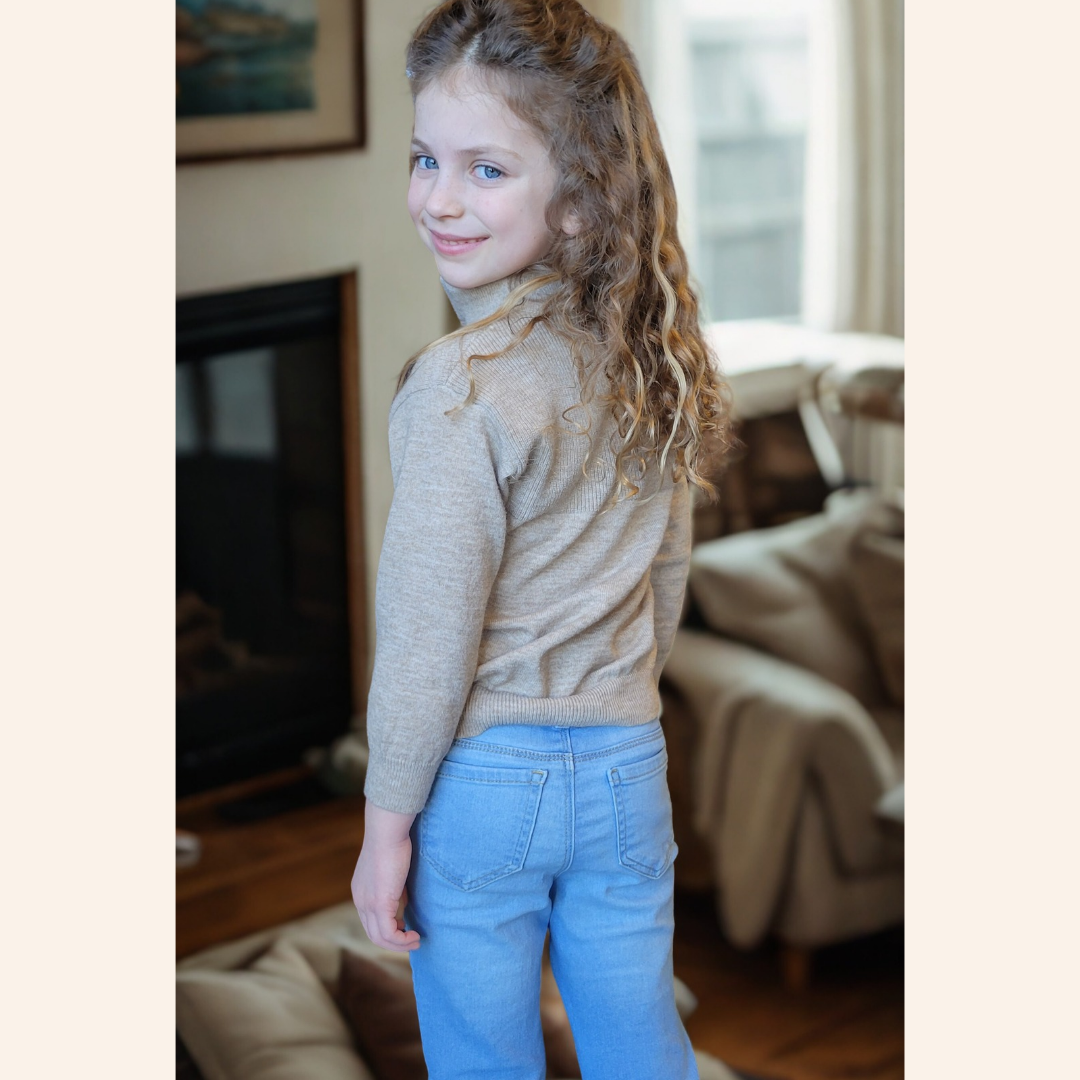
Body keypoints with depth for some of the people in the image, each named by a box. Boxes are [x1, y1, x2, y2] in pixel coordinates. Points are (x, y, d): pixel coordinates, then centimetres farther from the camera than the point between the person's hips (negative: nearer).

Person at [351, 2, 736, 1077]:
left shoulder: (464, 382, -21)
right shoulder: (649, 356, -1)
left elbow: (430, 632, -18)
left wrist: (387, 818, -9)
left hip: (480, 782, -6)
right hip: (629, 765, 6)